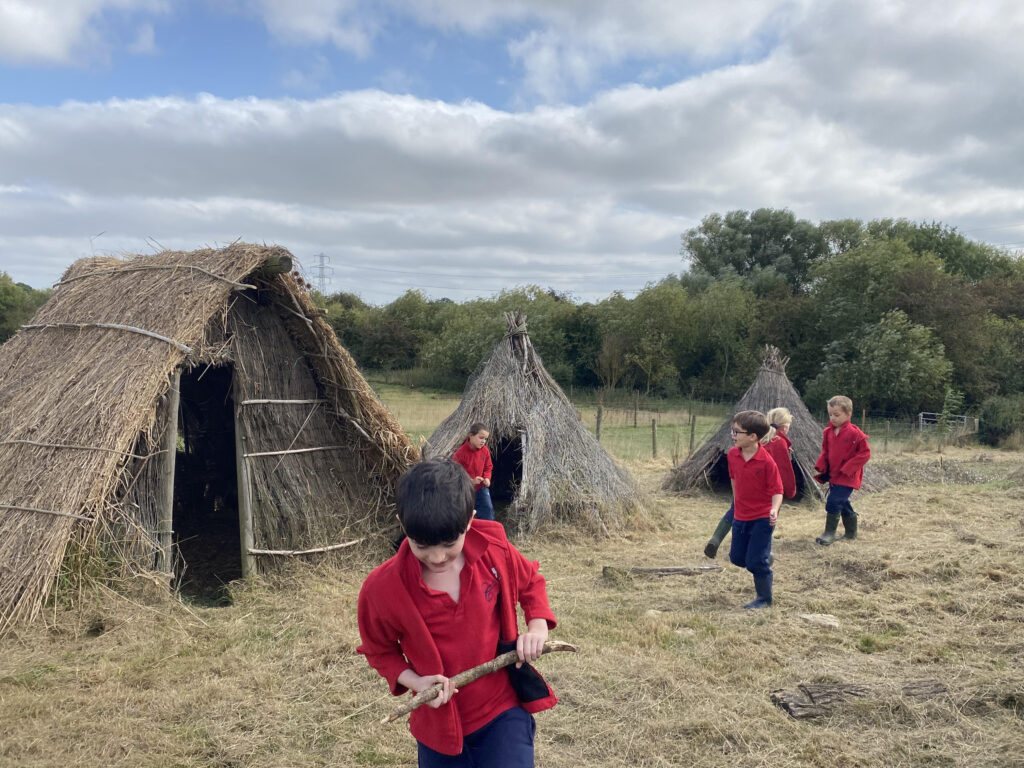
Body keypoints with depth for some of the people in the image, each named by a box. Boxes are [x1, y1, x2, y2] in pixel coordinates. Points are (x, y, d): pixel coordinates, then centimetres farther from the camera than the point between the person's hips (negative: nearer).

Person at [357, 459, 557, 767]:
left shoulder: (494, 551, -16)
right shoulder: (381, 588, -20)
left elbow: (530, 582, 7)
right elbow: (379, 650, 0)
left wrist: (538, 627, -9)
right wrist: (415, 682, -16)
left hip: (504, 710, 0)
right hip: (439, 725, 1)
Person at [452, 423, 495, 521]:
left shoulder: (485, 451, -7)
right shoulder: (460, 453, -23)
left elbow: (488, 467, 7)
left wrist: (487, 478, -14)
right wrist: (471, 481, -29)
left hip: (481, 487, 4)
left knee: (488, 510, -1)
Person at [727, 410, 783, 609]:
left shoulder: (766, 462, -22)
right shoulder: (732, 454, -3)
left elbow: (777, 490, -18)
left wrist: (774, 509, -35)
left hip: (762, 518, -6)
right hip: (741, 517, 7)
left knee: (756, 562, -5)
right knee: (737, 558, 14)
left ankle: (764, 599, 15)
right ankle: (765, 557, 42)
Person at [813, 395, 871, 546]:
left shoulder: (854, 434, -15)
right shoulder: (828, 432, 5)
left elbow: (865, 453, -12)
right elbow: (825, 452, 16)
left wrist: (847, 468, -17)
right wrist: (820, 466, -1)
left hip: (847, 477, -7)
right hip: (833, 475, 7)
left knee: (833, 502, -14)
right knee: (842, 503, 17)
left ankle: (830, 533, -2)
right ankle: (851, 532, 33)